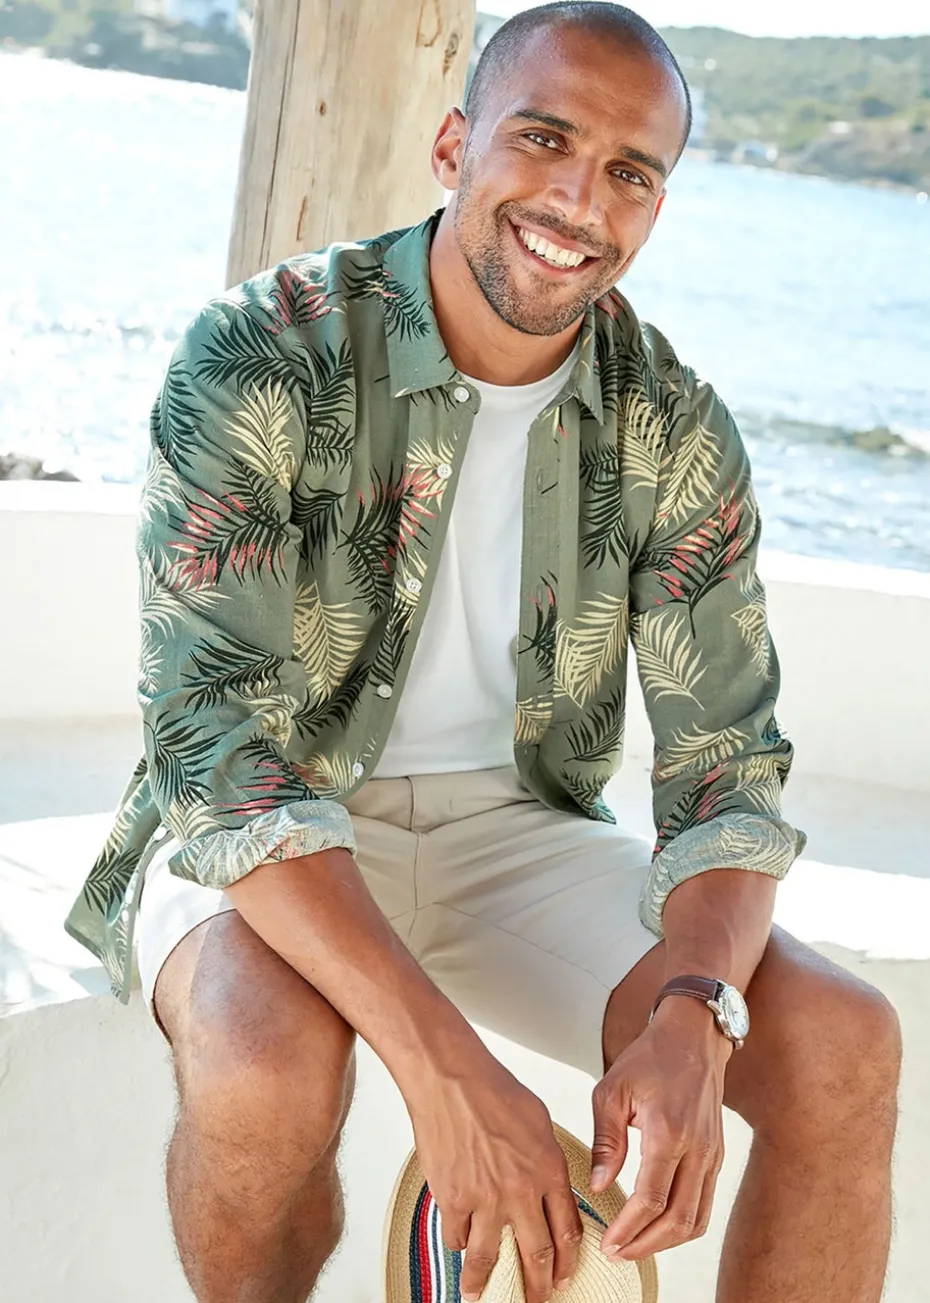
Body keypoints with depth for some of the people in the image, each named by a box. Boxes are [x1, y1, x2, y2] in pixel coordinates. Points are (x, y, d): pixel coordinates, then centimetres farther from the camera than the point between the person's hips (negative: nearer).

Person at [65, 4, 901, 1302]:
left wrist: (693, 1021, -28)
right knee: (273, 1062, -37)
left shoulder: (675, 429, -6)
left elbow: (729, 761, -5)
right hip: (265, 839, -3)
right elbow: (213, 737, -26)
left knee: (843, 1048, -17)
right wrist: (445, 1066, -37)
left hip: (513, 830, 4)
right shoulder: (261, 356, -19)